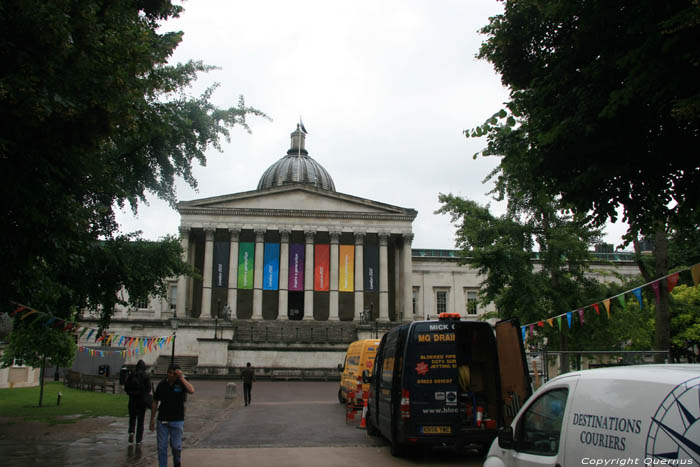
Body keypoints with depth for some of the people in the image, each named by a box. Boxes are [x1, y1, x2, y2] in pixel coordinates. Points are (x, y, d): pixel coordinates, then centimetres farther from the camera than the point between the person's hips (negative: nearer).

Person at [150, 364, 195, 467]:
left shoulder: (181, 383, -5)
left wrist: (181, 377, -25)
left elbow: (191, 391, -26)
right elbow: (155, 402, 9)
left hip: (177, 421, -2)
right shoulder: (161, 385, 2)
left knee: (176, 446, 6)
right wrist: (152, 419, 7)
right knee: (162, 447, 3)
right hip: (162, 420, 2)